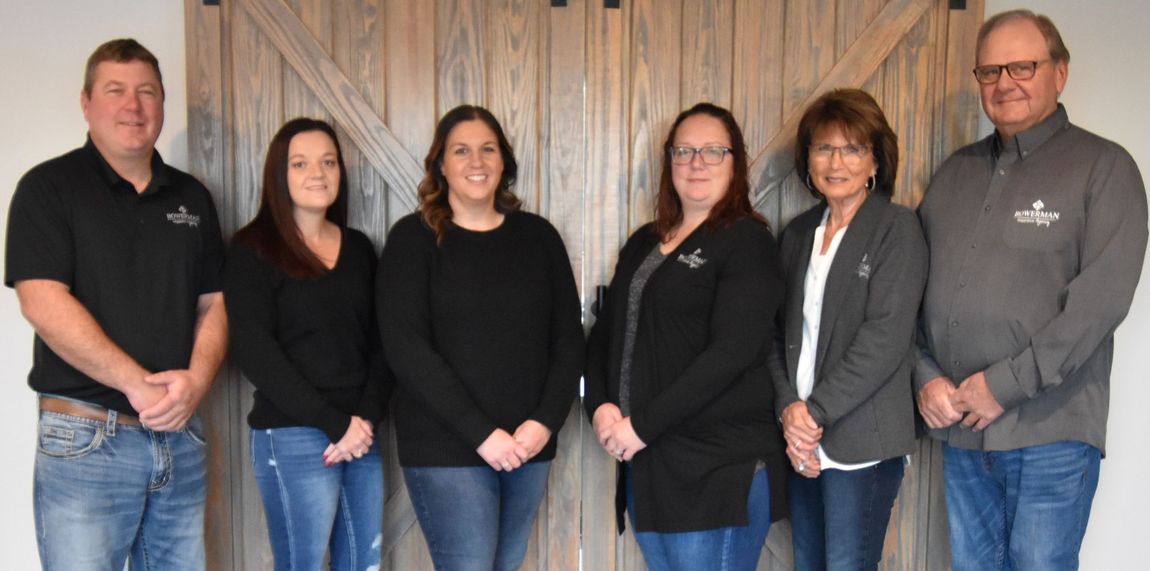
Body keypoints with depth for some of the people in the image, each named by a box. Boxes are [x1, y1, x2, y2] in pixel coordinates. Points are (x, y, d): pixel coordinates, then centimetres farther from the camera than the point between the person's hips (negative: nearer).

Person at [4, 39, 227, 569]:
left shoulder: (191, 197, 12)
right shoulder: (49, 187, -2)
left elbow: (213, 303, 10)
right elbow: (43, 302, -13)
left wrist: (197, 379, -9)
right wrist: (140, 385, -18)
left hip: (180, 435, 5)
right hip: (84, 439, -4)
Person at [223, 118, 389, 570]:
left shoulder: (359, 248, 13)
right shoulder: (253, 250, -2)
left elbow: (379, 343, 11)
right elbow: (255, 353, -10)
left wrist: (367, 418, -6)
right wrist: (336, 423, -13)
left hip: (362, 436, 5)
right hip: (292, 439, -5)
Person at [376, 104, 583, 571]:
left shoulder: (538, 236, 8)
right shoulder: (414, 238, -2)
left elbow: (568, 339, 7)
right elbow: (405, 348, -11)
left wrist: (546, 420, -8)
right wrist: (481, 432, -16)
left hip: (528, 444, 4)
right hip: (446, 448, -4)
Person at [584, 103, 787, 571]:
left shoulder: (747, 242, -7)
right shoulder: (644, 243, 14)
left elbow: (730, 353, -18)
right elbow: (606, 332, 14)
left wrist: (643, 424, -18)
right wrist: (600, 404, -4)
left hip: (719, 467, -6)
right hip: (646, 462, 7)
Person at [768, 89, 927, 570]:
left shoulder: (898, 229, -4)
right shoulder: (798, 233, 13)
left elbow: (885, 338, -13)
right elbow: (780, 334, 9)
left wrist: (815, 410, -14)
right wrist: (789, 409, -6)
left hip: (861, 443, -5)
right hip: (801, 441, 6)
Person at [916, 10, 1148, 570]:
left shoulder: (1103, 167, -3)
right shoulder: (957, 171, 13)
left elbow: (1101, 297, -14)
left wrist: (1006, 384, -16)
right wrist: (926, 375, -2)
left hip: (1050, 434, -5)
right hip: (959, 427, 5)